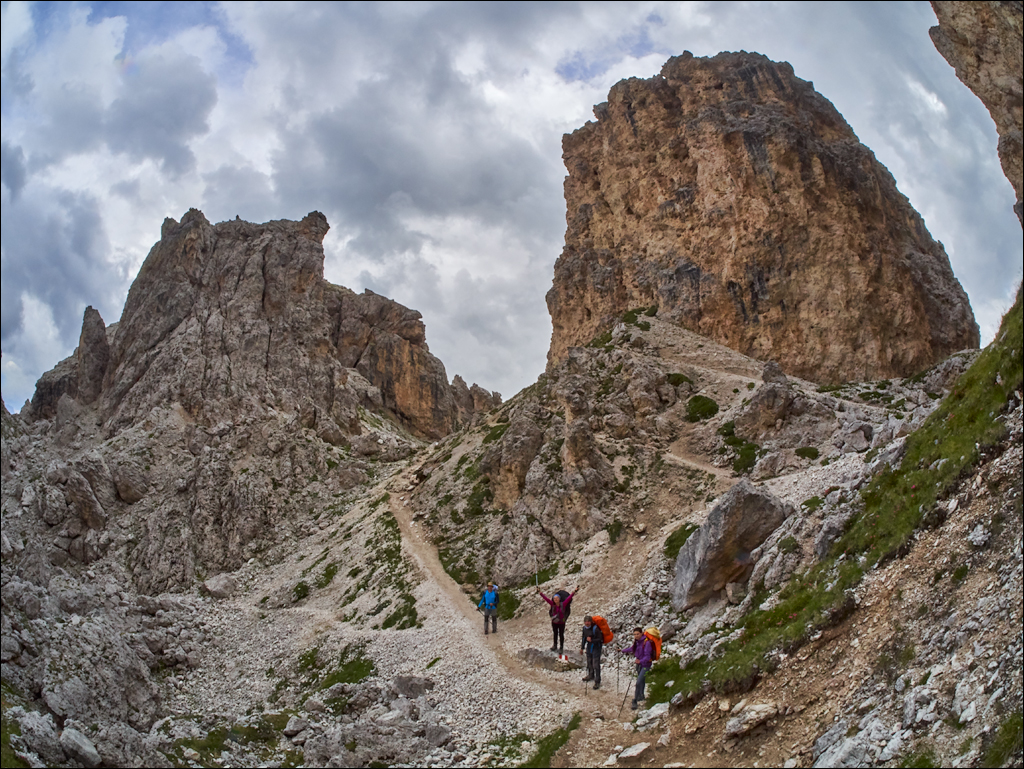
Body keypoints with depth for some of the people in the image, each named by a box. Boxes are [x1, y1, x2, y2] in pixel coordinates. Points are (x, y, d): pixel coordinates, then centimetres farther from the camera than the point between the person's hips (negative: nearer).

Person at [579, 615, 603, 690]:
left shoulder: (596, 629, -24)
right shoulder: (585, 628, -2)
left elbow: (600, 639, -20)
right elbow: (584, 637, 13)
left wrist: (592, 640, -33)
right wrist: (582, 647, 20)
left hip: (596, 648, -7)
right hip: (589, 647, 7)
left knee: (596, 665, -7)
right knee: (589, 662, 22)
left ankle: (597, 682, -1)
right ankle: (591, 675, 45)